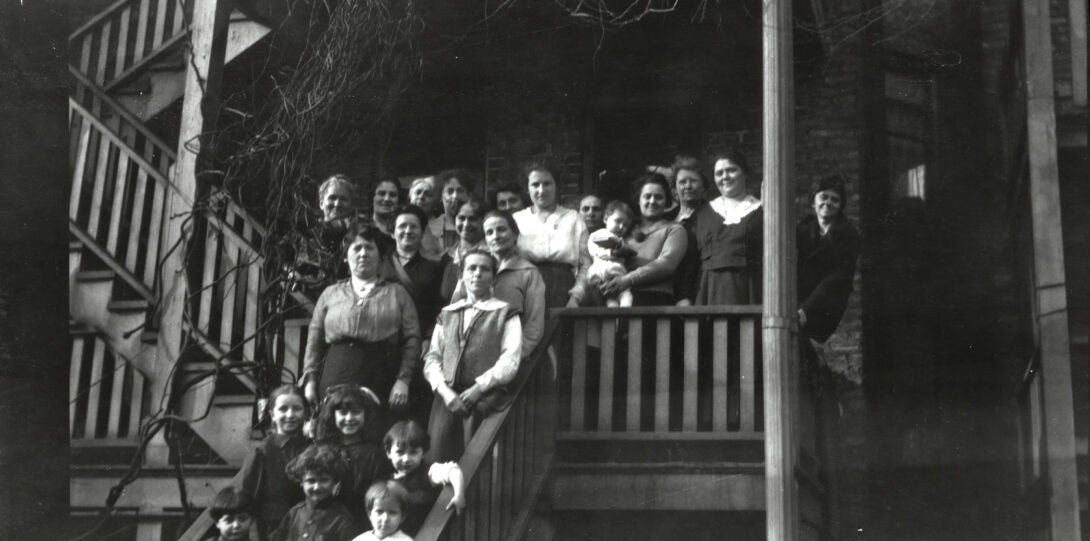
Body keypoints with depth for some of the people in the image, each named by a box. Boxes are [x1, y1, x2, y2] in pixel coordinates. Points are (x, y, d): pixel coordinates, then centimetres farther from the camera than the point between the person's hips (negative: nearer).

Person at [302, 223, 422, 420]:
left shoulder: (396, 293, 14)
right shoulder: (330, 294, 18)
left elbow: (412, 339, 5)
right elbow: (314, 342, 15)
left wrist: (403, 380, -6)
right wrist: (310, 380, 4)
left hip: (382, 381, -1)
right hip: (337, 378, 1)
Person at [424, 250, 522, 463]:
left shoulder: (505, 314, 9)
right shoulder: (447, 314, 22)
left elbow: (510, 362, -1)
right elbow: (432, 358, 15)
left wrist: (478, 389, -11)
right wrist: (445, 391, -3)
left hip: (486, 395, -3)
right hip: (448, 395, 3)